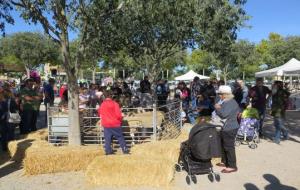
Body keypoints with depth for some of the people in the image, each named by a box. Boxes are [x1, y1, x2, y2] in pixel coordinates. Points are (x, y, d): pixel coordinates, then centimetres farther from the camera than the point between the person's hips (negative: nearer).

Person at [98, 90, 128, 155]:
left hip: (106, 124, 3)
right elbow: (118, 115, -12)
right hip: (115, 124, -3)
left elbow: (99, 113, 16)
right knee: (120, 137, 6)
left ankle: (108, 150, 9)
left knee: (107, 138, 9)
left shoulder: (102, 104, 3)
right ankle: (125, 150, 10)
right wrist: (120, 121, 4)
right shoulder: (114, 103, -10)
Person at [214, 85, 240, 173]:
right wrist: (218, 107, 1)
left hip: (229, 128, -11)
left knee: (229, 147, -2)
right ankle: (225, 161, 33)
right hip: (225, 127, 11)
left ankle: (232, 166, 7)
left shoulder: (230, 103, -20)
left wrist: (217, 108, -12)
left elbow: (223, 114, -28)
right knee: (224, 145, 20)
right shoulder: (226, 102, 13)